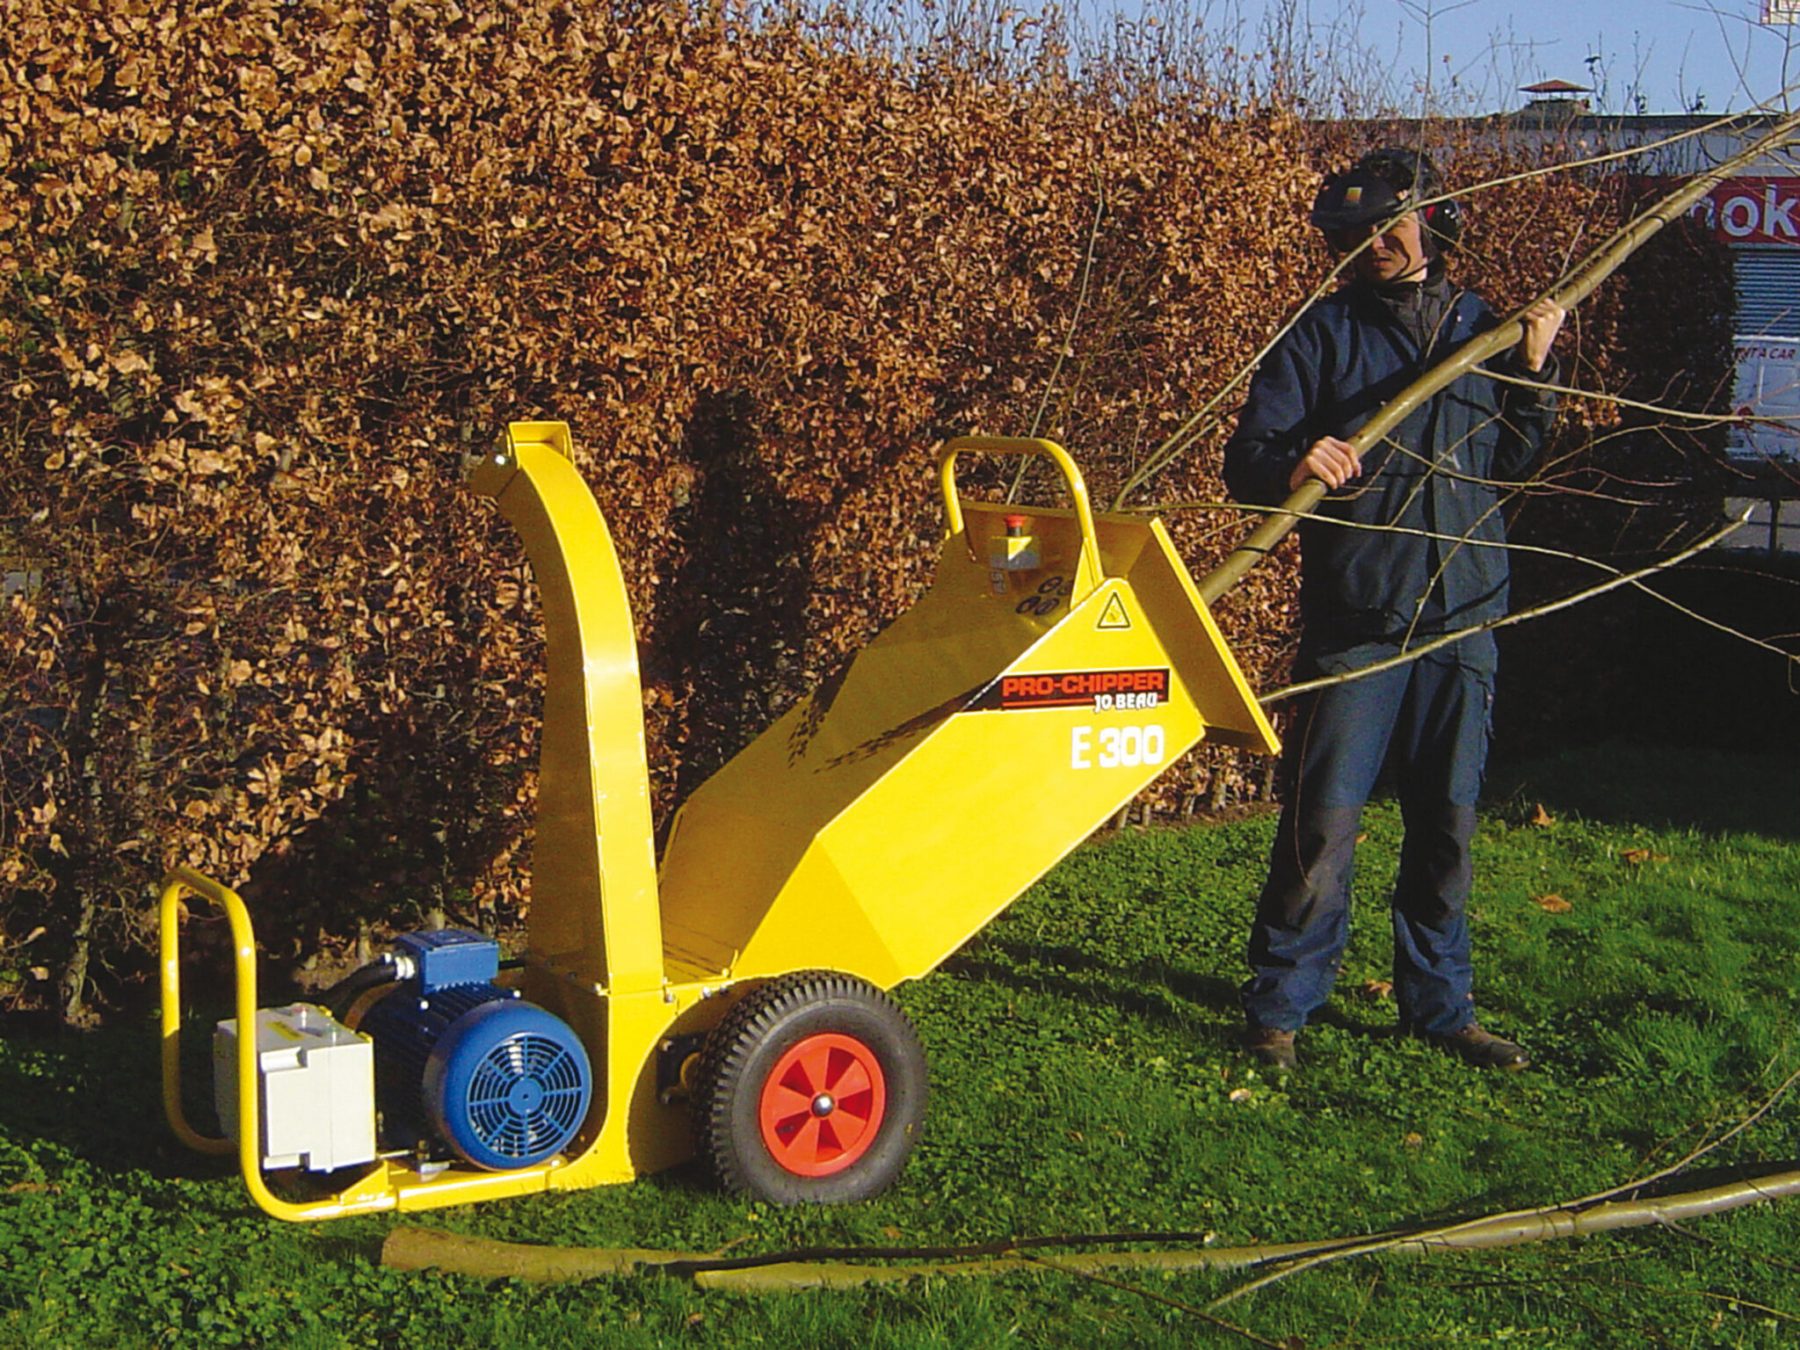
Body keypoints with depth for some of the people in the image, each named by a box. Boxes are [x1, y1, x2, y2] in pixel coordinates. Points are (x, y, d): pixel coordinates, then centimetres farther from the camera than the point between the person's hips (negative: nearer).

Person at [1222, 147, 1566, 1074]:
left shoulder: (1483, 329, 12)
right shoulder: (1322, 335, 1)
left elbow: (1511, 467, 14)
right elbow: (1244, 462, -5)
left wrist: (1532, 371, 1)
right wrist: (1292, 466, -27)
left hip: (1465, 615, 4)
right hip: (1354, 620, -3)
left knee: (1447, 822, 11)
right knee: (1324, 821, -4)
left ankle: (1439, 1006, 23)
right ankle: (1280, 1006, 9)